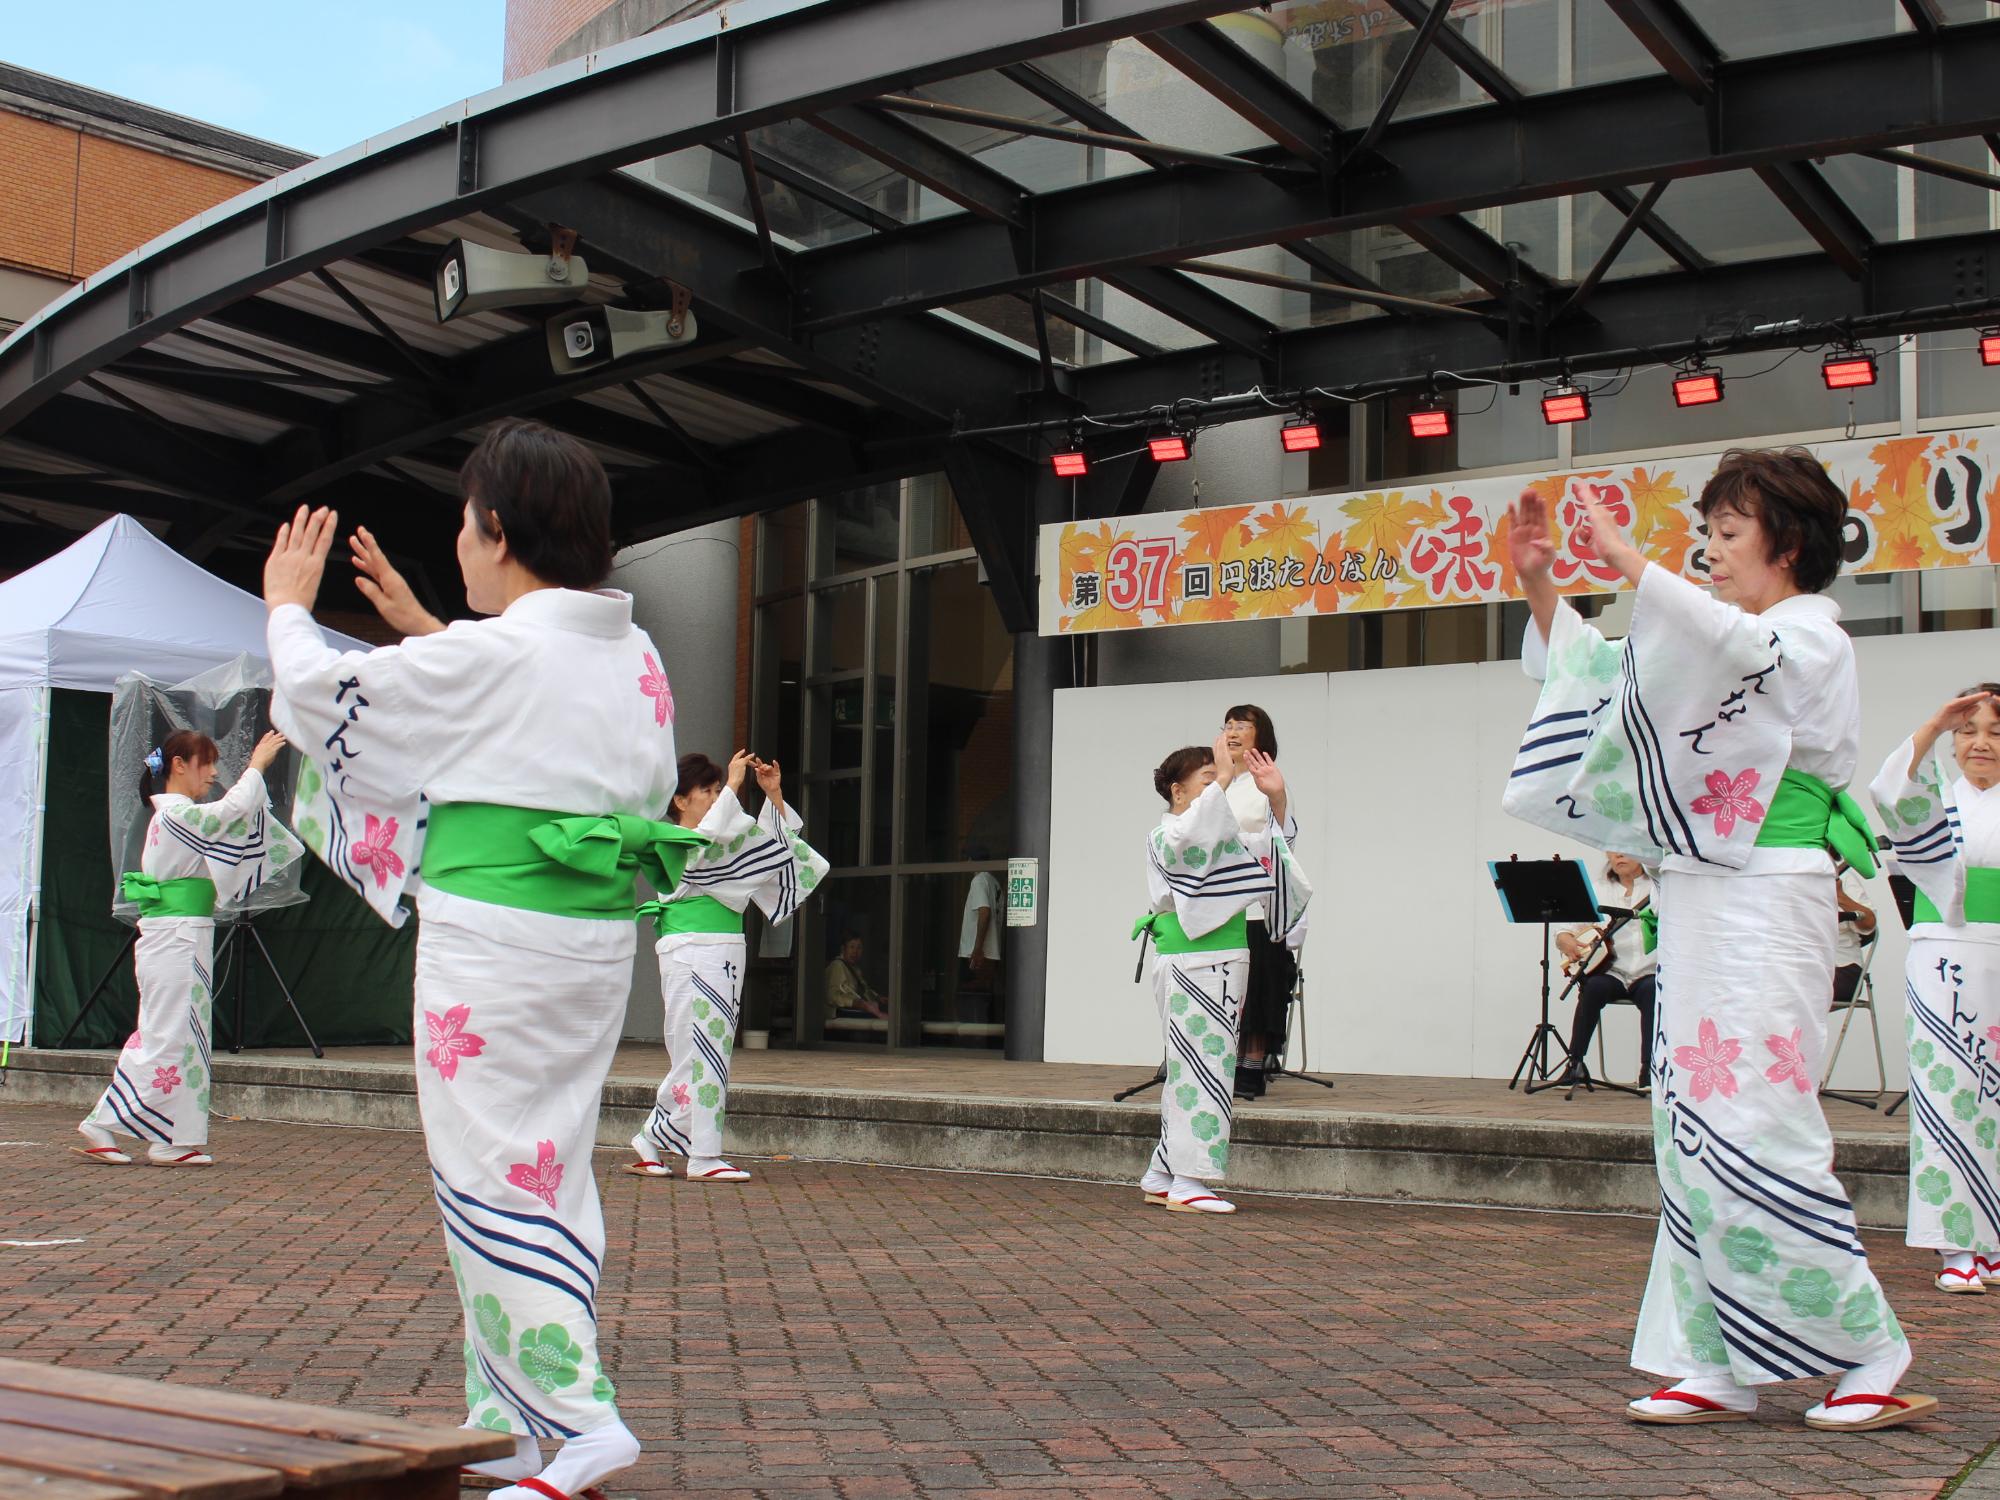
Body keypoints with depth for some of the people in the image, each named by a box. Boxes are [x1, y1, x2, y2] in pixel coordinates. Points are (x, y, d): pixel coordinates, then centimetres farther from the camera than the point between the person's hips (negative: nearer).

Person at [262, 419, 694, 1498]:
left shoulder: (483, 655, -13)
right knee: (549, 1172, 13)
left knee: (492, 1175, -2)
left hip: (495, 940, -8)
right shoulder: (634, 655, 8)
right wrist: (420, 626, 35)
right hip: (598, 935, 8)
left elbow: (320, 693, -1)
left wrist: (287, 605, 19)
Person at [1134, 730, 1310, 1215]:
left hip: (1223, 965, 9)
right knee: (1202, 1066, -11)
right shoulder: (1165, 835, -6)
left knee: (1193, 1068, 11)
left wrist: (1276, 798, 6)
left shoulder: (1224, 835, 19)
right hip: (1189, 966, -9)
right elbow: (1190, 838, -29)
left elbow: (1270, 845, 23)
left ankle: (1162, 1177, 18)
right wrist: (1223, 779, -30)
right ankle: (1187, 1183, -9)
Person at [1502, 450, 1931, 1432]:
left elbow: (1735, 645, -28)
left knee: (1752, 1124, -13)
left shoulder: (1812, 638, -5)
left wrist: (1625, 559, -27)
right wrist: (1537, 583, 10)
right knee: (1695, 1126, 5)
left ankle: (1870, 1353, -2)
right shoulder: (1721, 642, 20)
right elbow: (1596, 671, 22)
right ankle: (1719, 1368, 10)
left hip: (1767, 900, -9)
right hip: (1700, 903, 9)